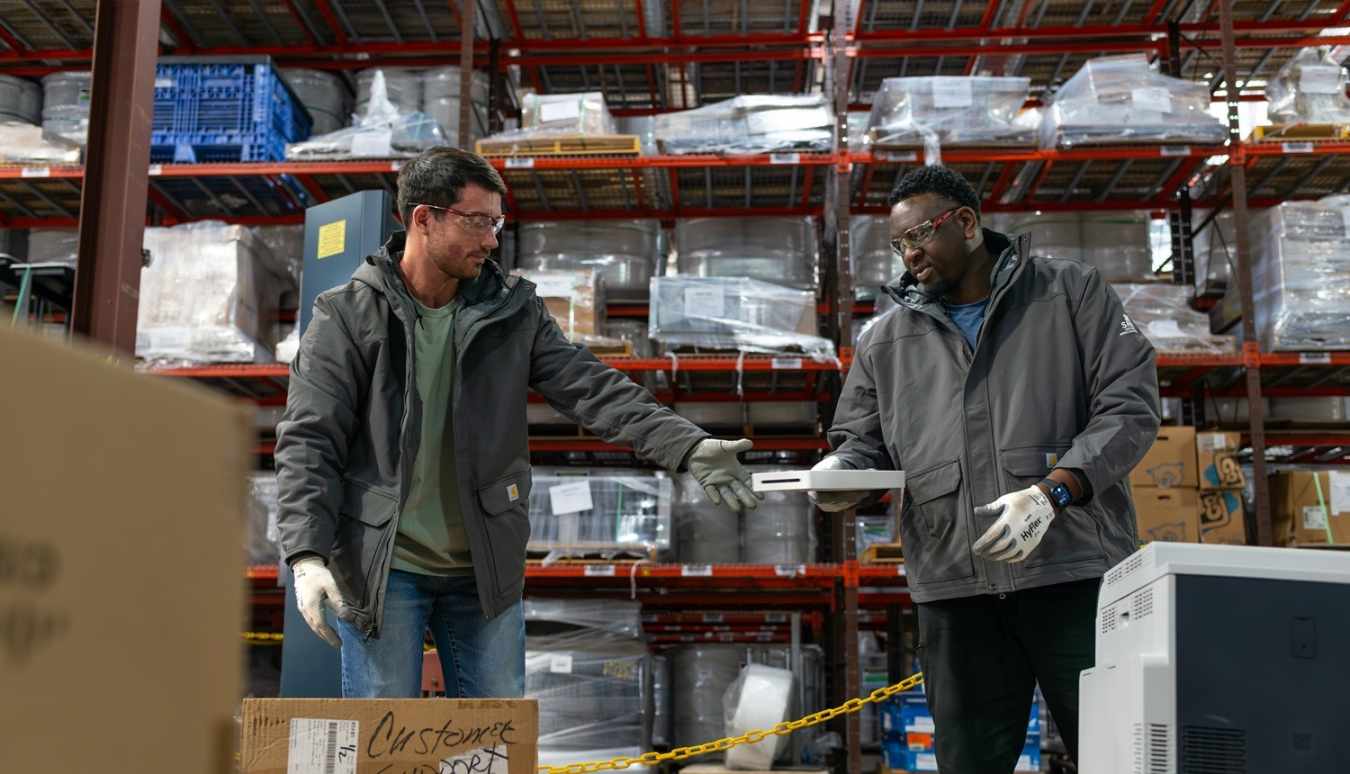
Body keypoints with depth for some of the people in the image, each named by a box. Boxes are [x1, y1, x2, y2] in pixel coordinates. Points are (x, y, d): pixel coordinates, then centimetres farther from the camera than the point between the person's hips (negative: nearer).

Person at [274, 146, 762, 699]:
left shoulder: (512, 310, 3)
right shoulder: (347, 315, -6)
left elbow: (592, 389, -5)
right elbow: (308, 440, -9)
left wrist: (689, 446, -18)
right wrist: (307, 554, -20)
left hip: (484, 571, 3)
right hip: (381, 570, -3)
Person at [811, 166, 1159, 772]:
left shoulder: (1073, 293, 7)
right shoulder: (885, 342, 18)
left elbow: (1129, 407, -1)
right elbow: (863, 444, 19)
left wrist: (1052, 492, -15)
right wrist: (841, 475, -6)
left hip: (1075, 570, -3)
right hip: (954, 587, 3)